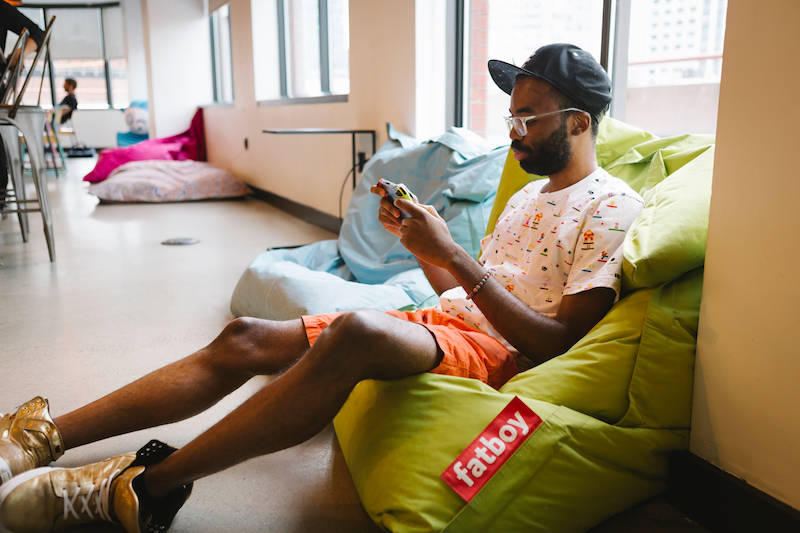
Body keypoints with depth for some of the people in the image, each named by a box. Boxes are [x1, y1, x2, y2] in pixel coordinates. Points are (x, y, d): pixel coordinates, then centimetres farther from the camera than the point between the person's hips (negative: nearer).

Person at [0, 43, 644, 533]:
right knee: (244, 339, -8)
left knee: (356, 328, -39)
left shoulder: (612, 207, -4)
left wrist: (452, 254, -18)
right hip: (439, 322, 8)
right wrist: (416, 238, 5)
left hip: (498, 354, -8)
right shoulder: (529, 194, 23)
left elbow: (558, 343, -15)